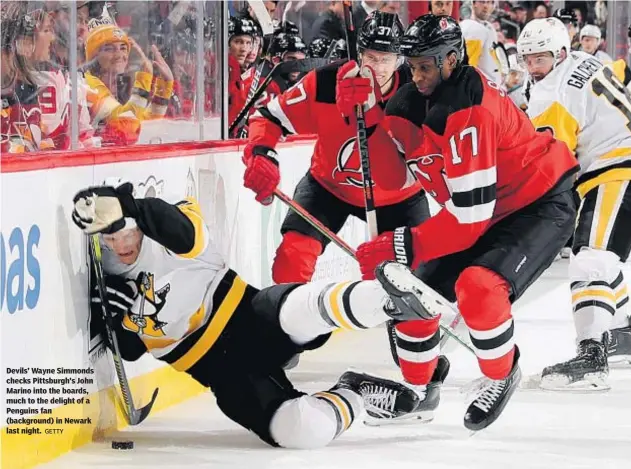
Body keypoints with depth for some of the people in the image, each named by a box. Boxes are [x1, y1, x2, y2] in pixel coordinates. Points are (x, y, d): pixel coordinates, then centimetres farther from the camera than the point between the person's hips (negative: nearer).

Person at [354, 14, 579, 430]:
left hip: (542, 204, -9)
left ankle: (502, 375, -5)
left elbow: (471, 213, -32)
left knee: (478, 286, -30)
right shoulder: (410, 104, -5)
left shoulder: (472, 109, -31)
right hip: (478, 213, 9)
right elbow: (392, 178, 5)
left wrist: (405, 247, -31)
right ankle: (416, 387, 24)